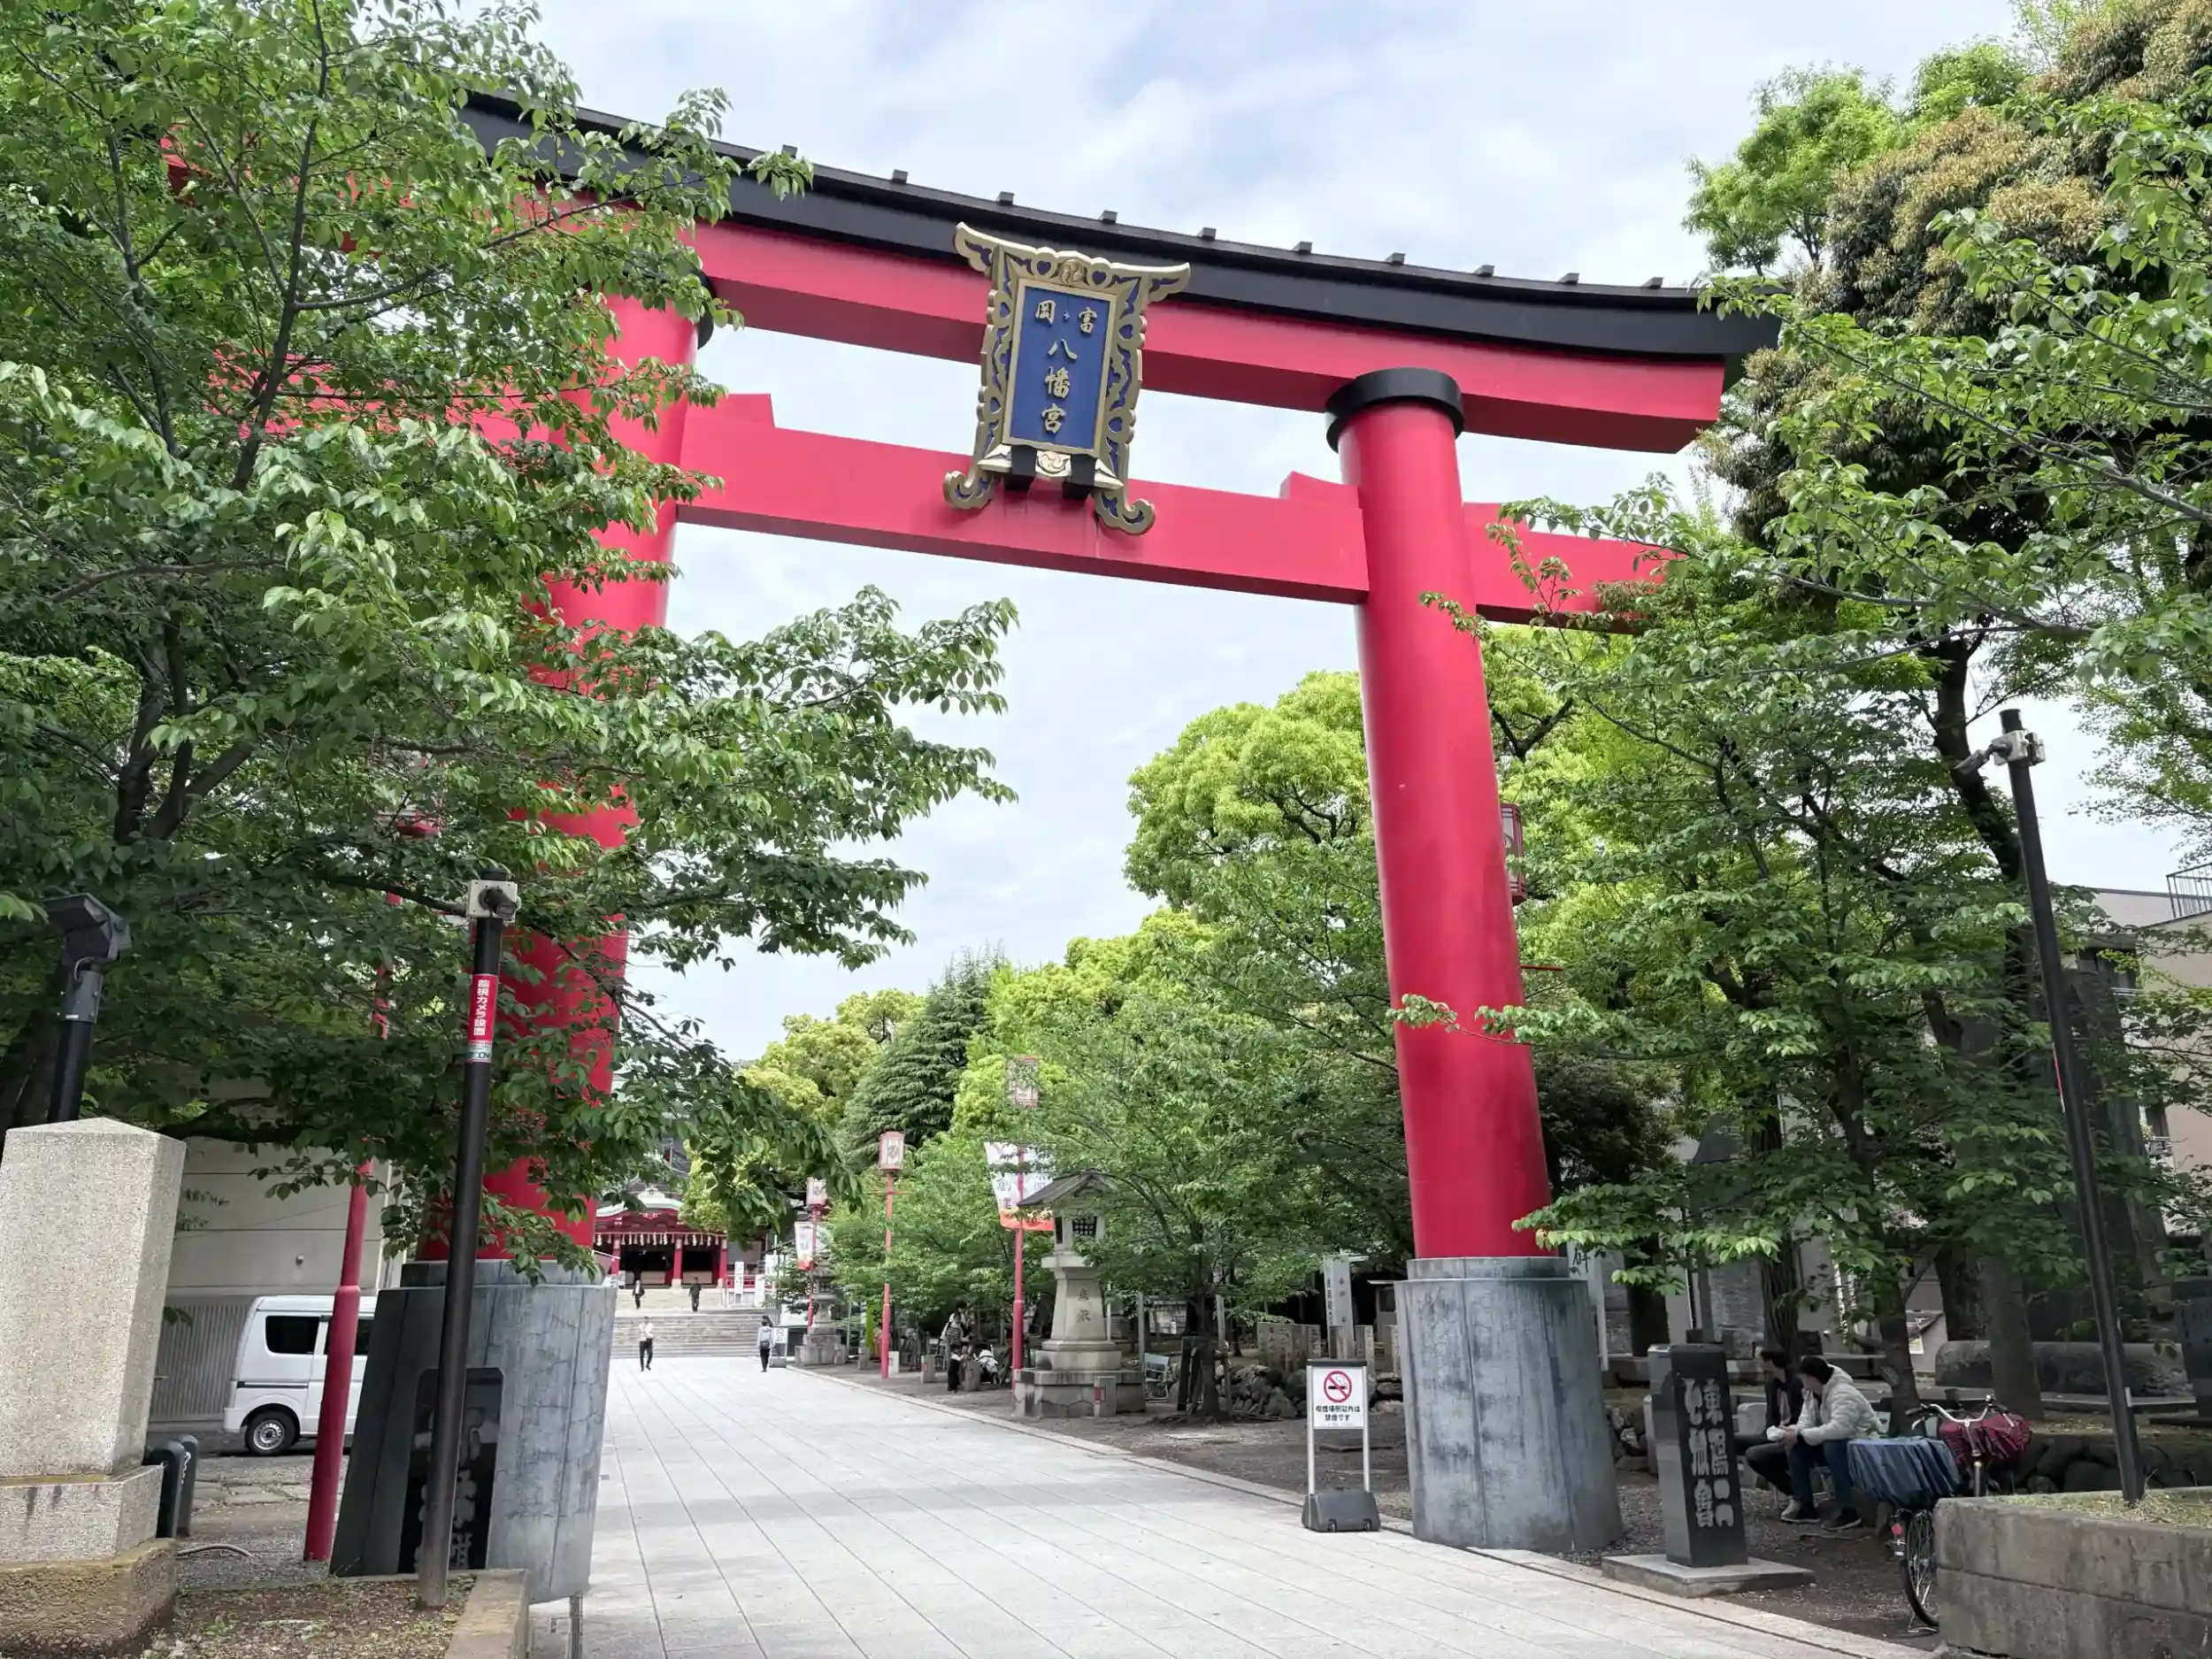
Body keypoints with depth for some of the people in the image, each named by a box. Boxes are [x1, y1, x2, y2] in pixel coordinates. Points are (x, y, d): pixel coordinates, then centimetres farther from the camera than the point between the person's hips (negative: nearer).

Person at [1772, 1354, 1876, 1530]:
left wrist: (1800, 1435, -34)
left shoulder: (1842, 1393, -27)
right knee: (1796, 1447, -5)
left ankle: (1849, 1512, -29)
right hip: (1834, 1442, 9)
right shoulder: (1812, 1393, 3)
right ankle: (1806, 1507, 1)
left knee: (1832, 1448, -37)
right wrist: (1793, 1431, -24)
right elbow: (1806, 1421, -1)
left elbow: (1839, 1428, -39)